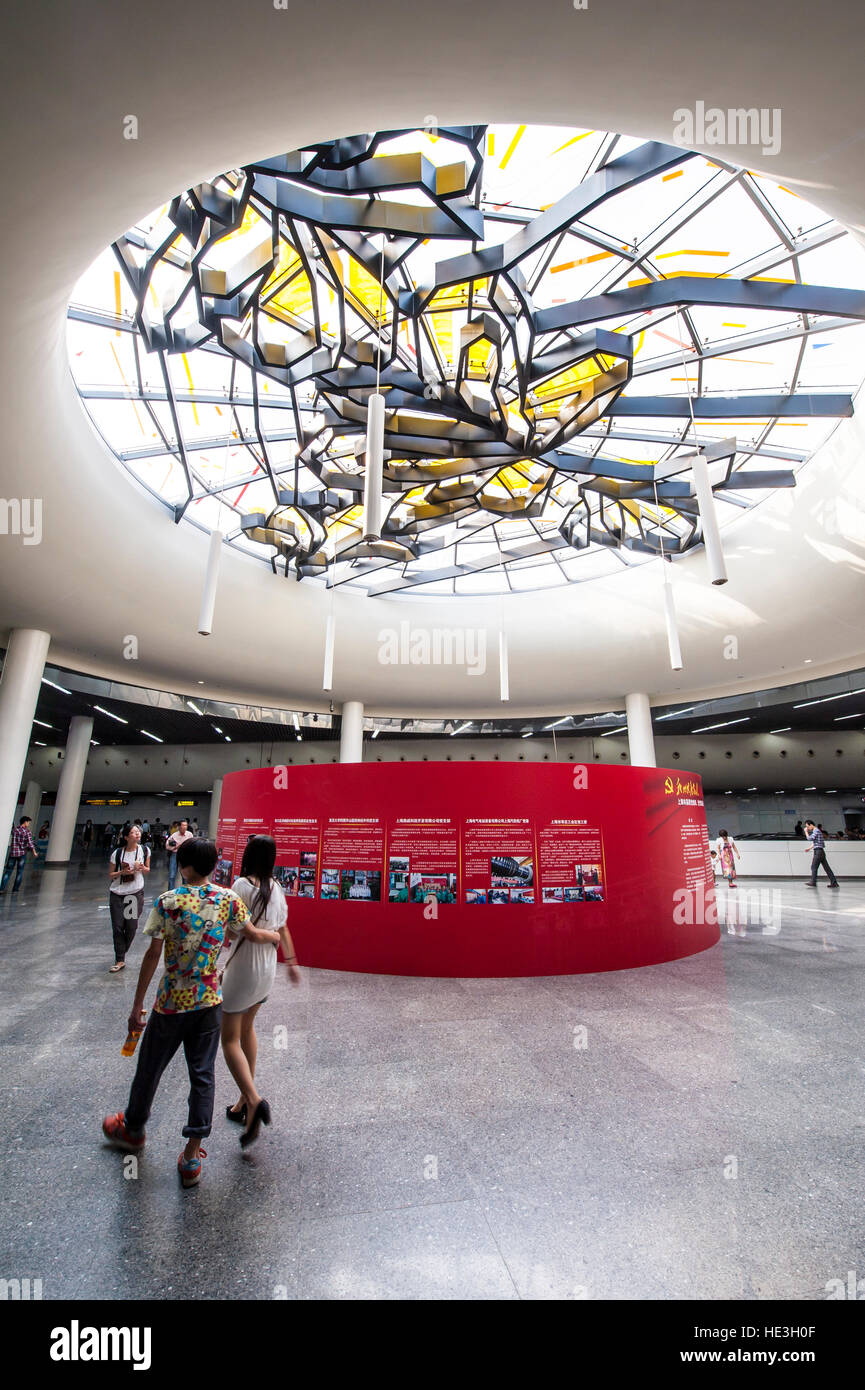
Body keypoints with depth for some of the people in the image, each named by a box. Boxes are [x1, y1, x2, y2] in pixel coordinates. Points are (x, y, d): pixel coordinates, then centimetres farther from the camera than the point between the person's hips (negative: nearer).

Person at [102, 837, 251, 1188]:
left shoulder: (167, 902, -15)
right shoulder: (228, 899, -9)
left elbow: (152, 955, -12)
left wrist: (137, 1006, -5)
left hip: (171, 1003, -1)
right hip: (210, 1001, 2)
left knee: (150, 1068, 23)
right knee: (202, 1075, 14)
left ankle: (133, 1128, 47)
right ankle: (192, 1156, 20)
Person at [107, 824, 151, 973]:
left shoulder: (144, 850, -3)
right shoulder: (117, 853, -9)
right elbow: (110, 875, 0)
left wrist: (141, 868, -12)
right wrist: (123, 872, -19)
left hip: (136, 893, 1)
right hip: (117, 893, -1)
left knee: (132, 927, 4)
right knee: (117, 927, 1)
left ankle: (122, 953, 28)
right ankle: (120, 961, 13)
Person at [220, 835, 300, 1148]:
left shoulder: (242, 885, -20)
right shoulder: (276, 888, -1)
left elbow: (247, 931, -23)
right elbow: (282, 931, 7)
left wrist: (269, 936, -4)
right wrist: (292, 962, 20)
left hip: (242, 969, -7)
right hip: (267, 970, 7)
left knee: (230, 1039, 6)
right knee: (247, 1028, 23)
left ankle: (253, 1101, -8)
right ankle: (245, 1099, 33)